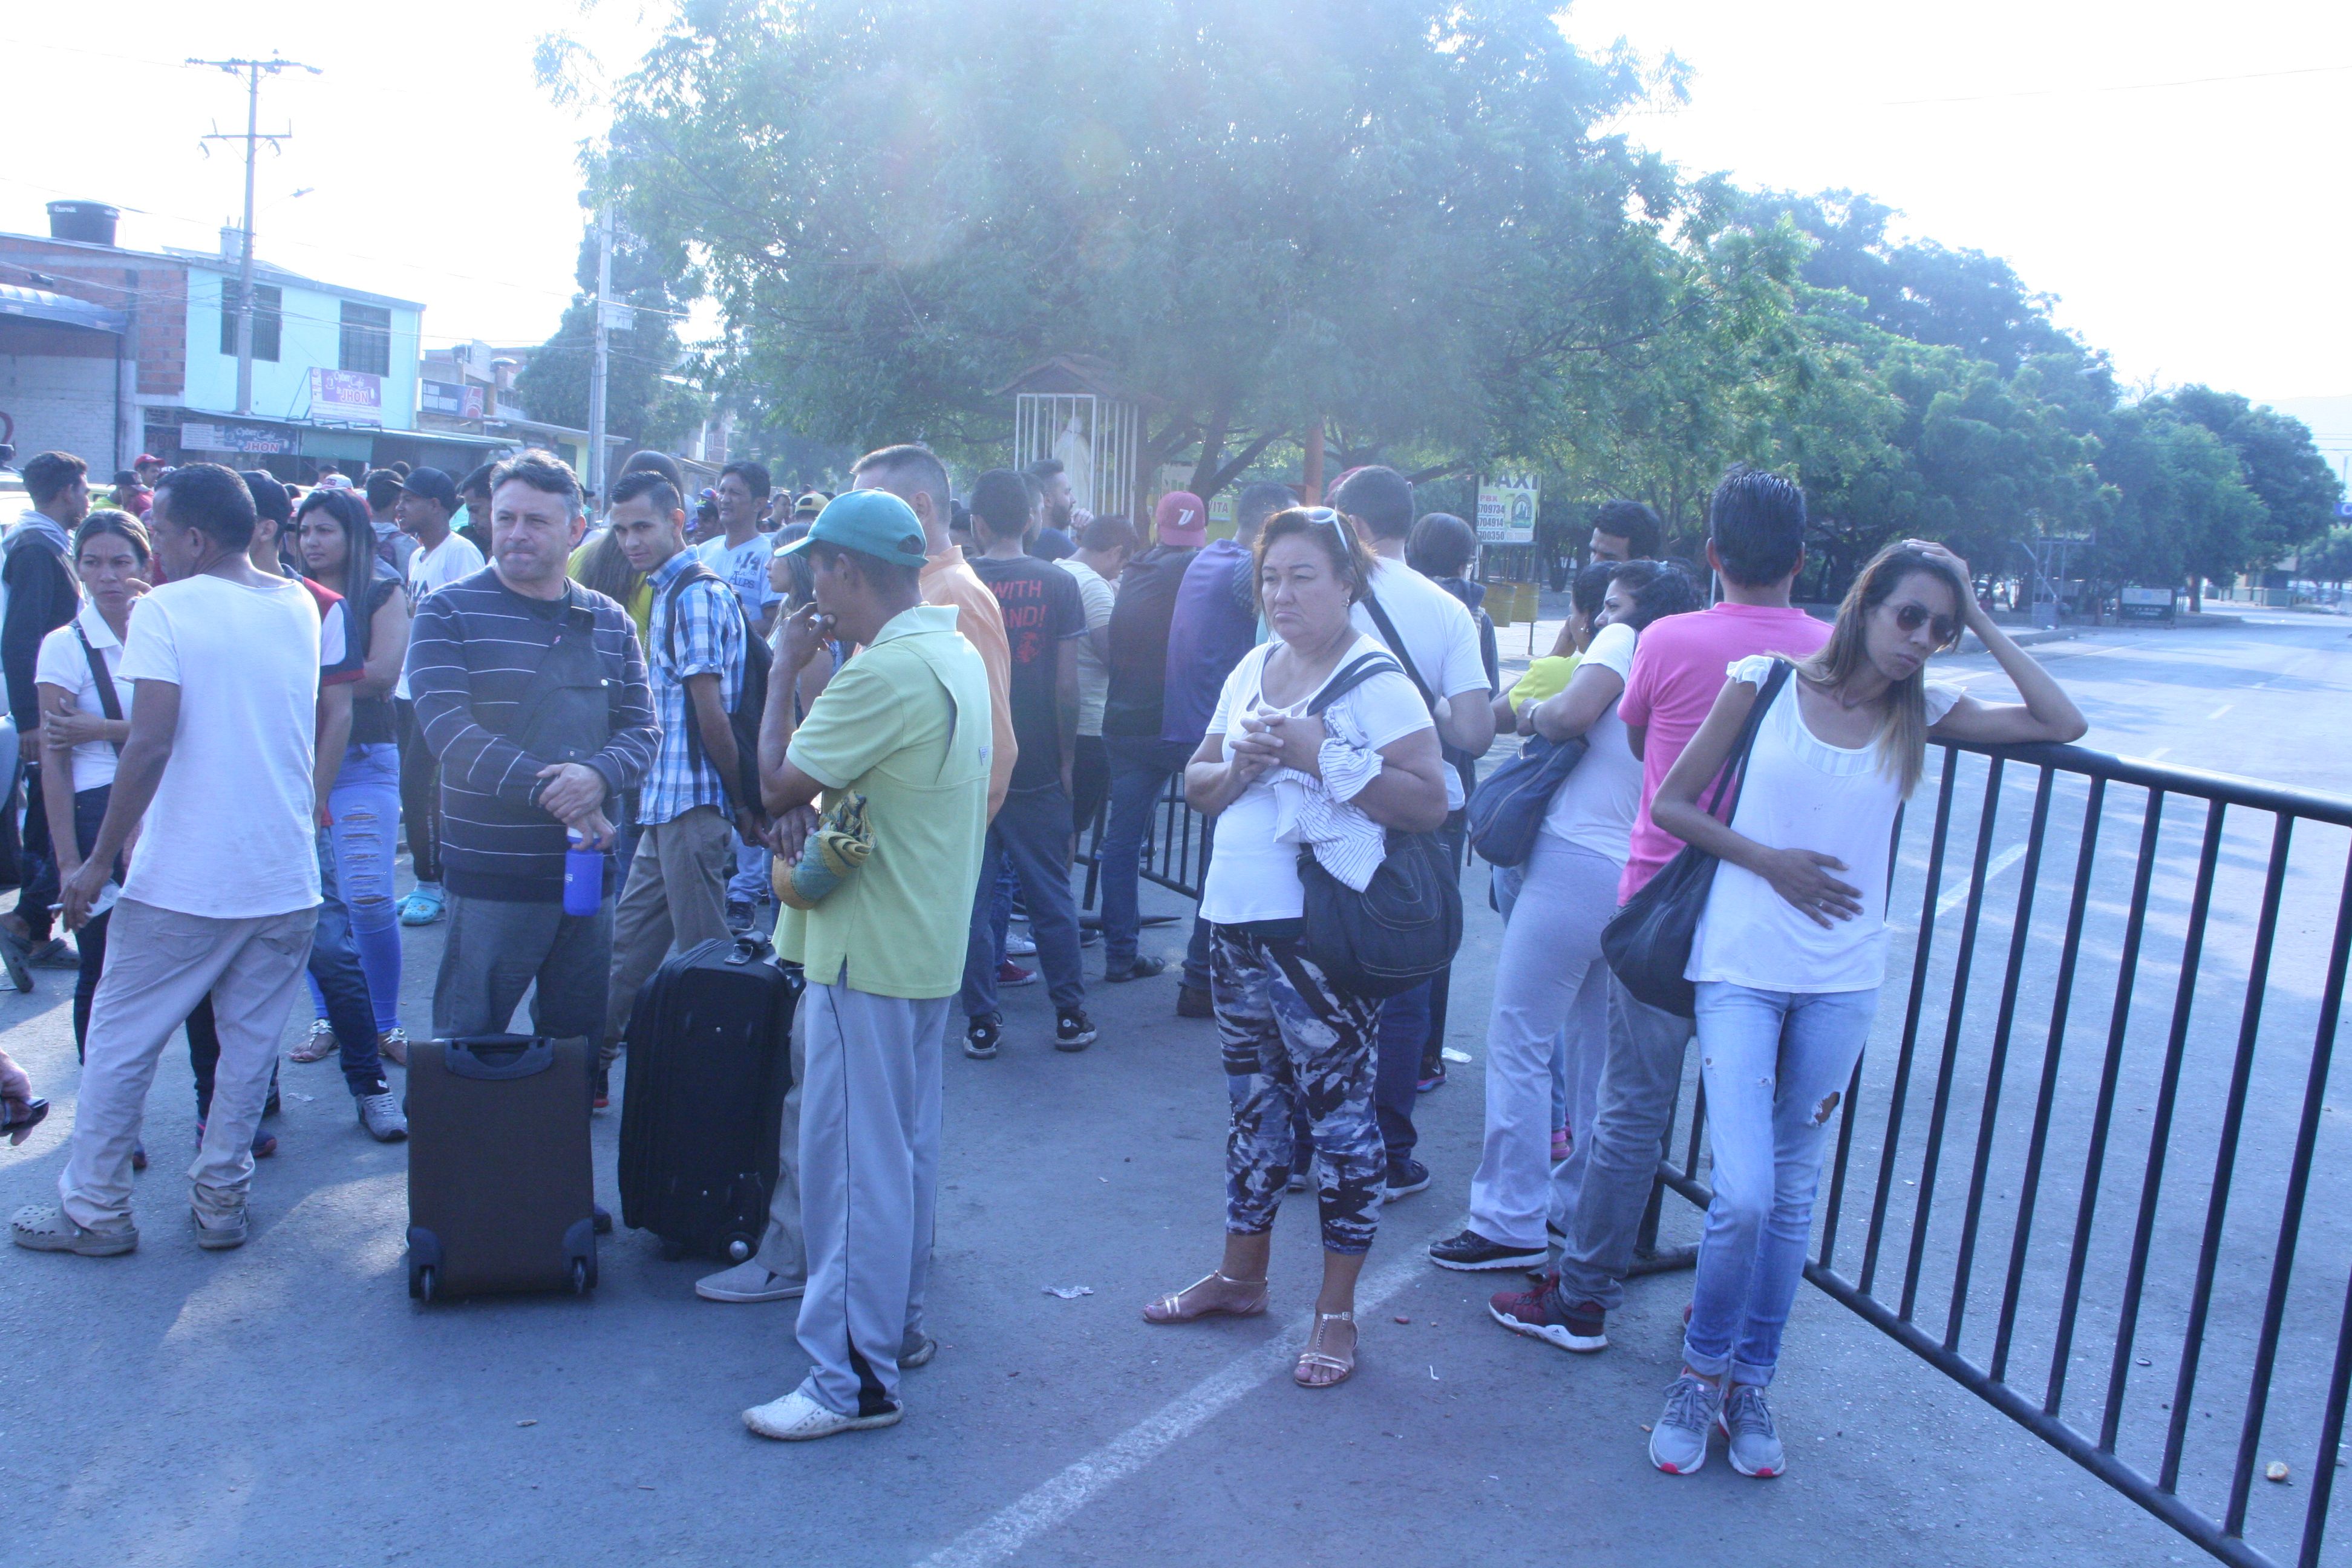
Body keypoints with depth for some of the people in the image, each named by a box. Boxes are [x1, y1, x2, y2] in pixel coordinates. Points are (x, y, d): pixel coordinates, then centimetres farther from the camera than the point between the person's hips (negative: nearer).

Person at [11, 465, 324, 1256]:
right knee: (251, 1042, 13)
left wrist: (99, 861, -12)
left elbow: (150, 745, -18)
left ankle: (94, 1211, 19)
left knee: (119, 1041, 10)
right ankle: (220, 1199, 18)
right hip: (288, 879, 5)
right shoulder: (301, 607, 7)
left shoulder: (164, 610, -10)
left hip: (181, 883, -4)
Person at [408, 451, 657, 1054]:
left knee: (579, 1049, 14)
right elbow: (449, 728, -14)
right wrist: (547, 789, -23)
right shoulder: (449, 613, -2)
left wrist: (598, 774, -18)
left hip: (589, 871, 4)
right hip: (490, 875, -4)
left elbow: (642, 727, 5)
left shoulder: (609, 623, 10)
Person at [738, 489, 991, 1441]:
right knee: (904, 1147, 19)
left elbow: (775, 784, -18)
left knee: (851, 1159, -3)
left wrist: (785, 668, -7)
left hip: (869, 949, -10)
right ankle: (897, 1323, 31)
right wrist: (819, 806, 0)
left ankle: (854, 1378, 4)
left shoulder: (885, 672, -22)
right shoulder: (955, 654, 10)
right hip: (929, 940, 10)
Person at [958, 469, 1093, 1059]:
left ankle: (981, 1022, 10)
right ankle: (1070, 1015, 16)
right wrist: (1067, 757, 6)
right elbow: (1067, 684, -4)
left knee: (972, 897, 6)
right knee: (1052, 897, 10)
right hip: (1037, 769, 0)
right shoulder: (1058, 584, -3)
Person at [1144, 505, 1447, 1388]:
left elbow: (1430, 802, -17)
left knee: (1339, 1111, 1)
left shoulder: (1373, 680, -10)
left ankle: (1336, 1311, 13)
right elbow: (1197, 785, 13)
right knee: (1254, 1101, 18)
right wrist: (1240, 765, -8)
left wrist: (1325, 757, -22)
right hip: (1239, 919, 7)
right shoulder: (1253, 669, 11)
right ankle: (1241, 1276, 33)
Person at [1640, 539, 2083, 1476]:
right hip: (1742, 966, -3)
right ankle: (1702, 1371, 13)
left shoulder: (1921, 713, 6)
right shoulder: (1767, 683, -2)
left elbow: (2061, 725, 0)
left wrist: (1985, 627, 1)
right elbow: (1671, 804, 1)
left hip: (1842, 982, 3)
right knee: (1743, 1194, -12)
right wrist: (1768, 859, -10)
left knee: (1794, 1196, 11)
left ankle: (1750, 1382, 26)